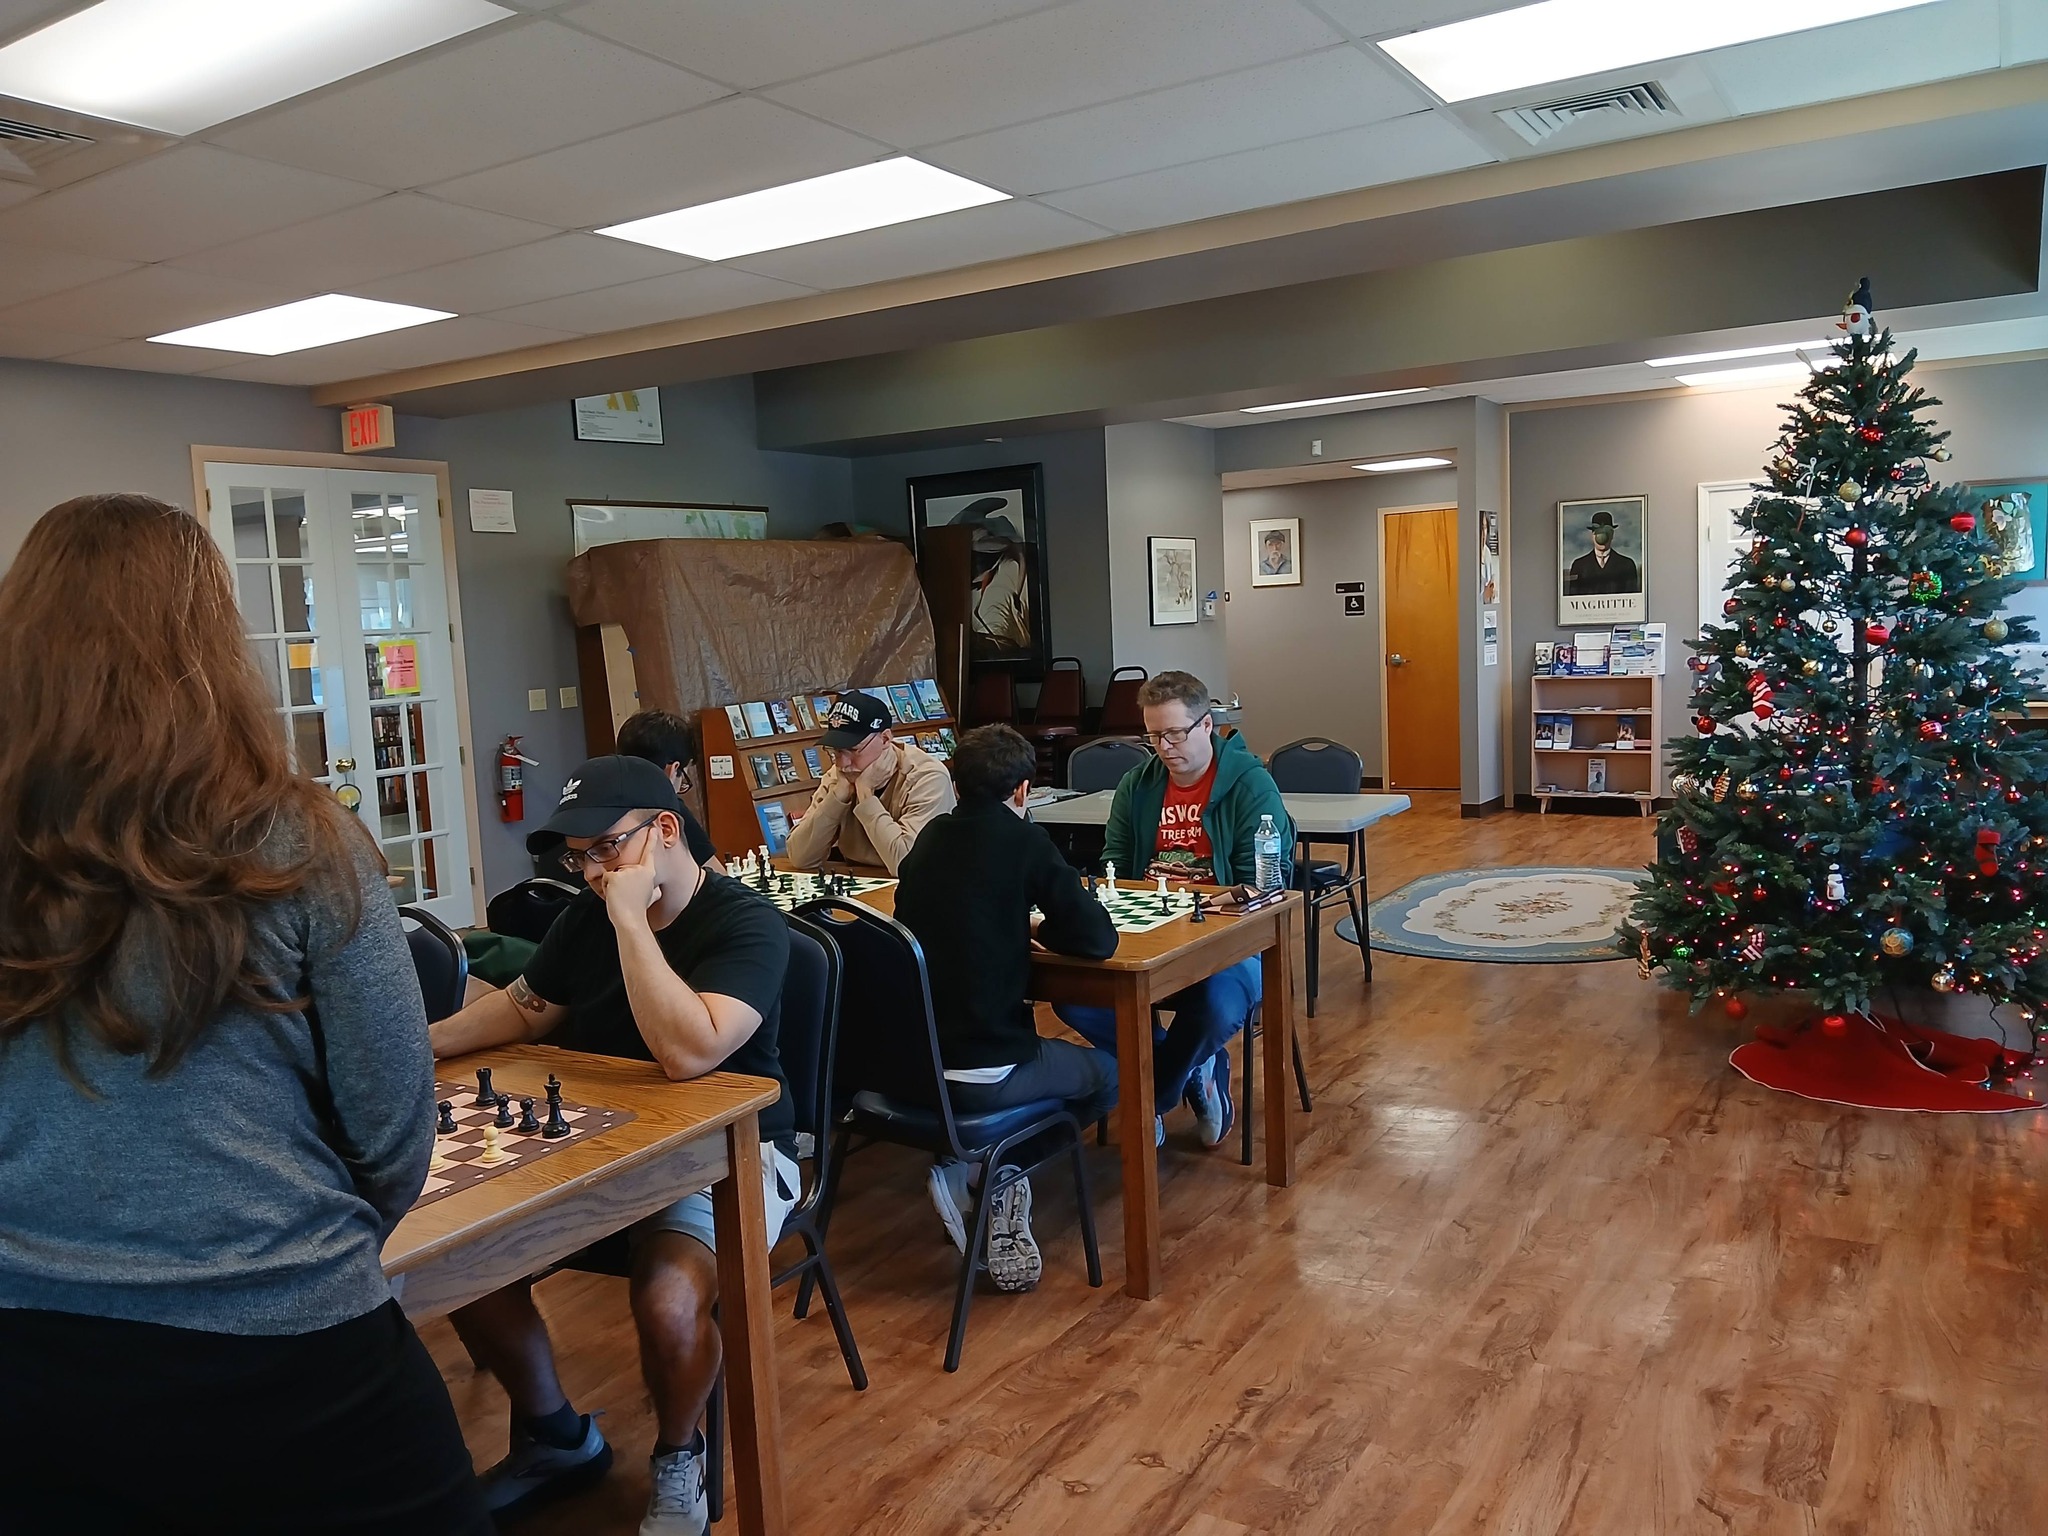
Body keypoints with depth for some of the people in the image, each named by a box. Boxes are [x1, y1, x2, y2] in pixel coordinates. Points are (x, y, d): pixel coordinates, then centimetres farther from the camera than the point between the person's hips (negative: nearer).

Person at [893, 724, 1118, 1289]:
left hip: (905, 1063, 6)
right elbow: (1099, 938, -7)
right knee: (1109, 1073, 19)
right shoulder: (1022, 839, -7)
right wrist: (1041, 927, 11)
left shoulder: (930, 837, 10)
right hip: (981, 1076, -6)